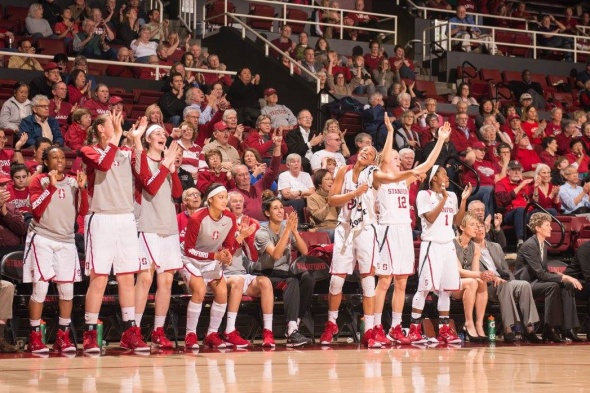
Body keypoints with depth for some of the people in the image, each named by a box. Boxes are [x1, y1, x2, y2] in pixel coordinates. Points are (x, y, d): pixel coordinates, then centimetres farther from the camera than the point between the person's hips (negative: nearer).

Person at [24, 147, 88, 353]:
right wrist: (51, 186, -19)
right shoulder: (39, 181, 1)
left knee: (67, 289, 0)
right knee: (40, 287, -9)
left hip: (66, 241, 4)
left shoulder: (73, 182, 11)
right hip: (42, 239, -4)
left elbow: (83, 211, 5)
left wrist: (82, 188, -8)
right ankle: (35, 337, -1)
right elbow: (36, 210, -12)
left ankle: (63, 336, 10)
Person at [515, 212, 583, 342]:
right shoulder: (529, 246, -18)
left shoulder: (543, 245, 11)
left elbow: (544, 272, 14)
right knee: (552, 286, -32)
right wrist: (563, 277, -24)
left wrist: (565, 278, -3)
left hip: (535, 281, 9)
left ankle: (568, 327, -14)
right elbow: (541, 274, -24)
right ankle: (549, 329, -27)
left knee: (567, 285, -9)